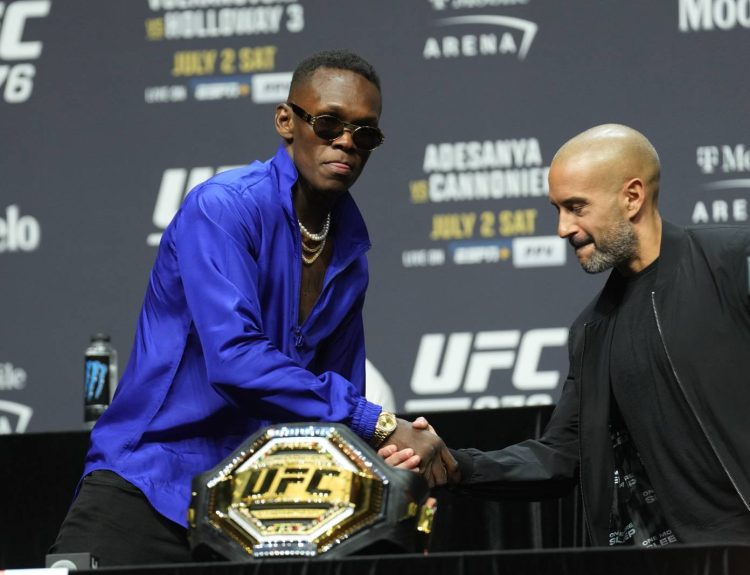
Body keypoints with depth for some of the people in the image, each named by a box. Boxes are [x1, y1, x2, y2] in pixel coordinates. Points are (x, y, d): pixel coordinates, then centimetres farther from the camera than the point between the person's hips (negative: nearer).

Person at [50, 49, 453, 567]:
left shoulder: (351, 250, 11)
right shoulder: (224, 207, -13)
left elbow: (341, 392, 17)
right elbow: (234, 358, -27)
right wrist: (380, 424, -26)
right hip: (151, 483, -6)